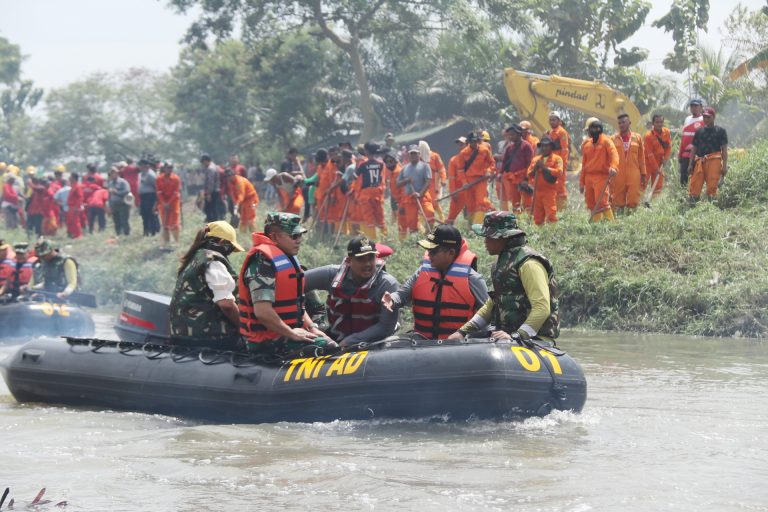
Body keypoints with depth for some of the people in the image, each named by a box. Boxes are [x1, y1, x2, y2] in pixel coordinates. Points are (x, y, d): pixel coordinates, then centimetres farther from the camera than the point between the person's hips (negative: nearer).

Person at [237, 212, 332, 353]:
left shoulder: (288, 258, 16)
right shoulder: (262, 262, -17)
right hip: (269, 342, -10)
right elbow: (263, 312, -26)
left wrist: (311, 327, 10)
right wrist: (292, 333, -17)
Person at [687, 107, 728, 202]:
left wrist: (725, 165, -6)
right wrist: (690, 164, 9)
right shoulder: (699, 131, 19)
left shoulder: (720, 131, 8)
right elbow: (694, 148, 19)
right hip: (699, 161, 4)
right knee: (694, 187, -4)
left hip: (714, 161, -4)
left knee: (712, 187, -8)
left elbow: (724, 149, 3)